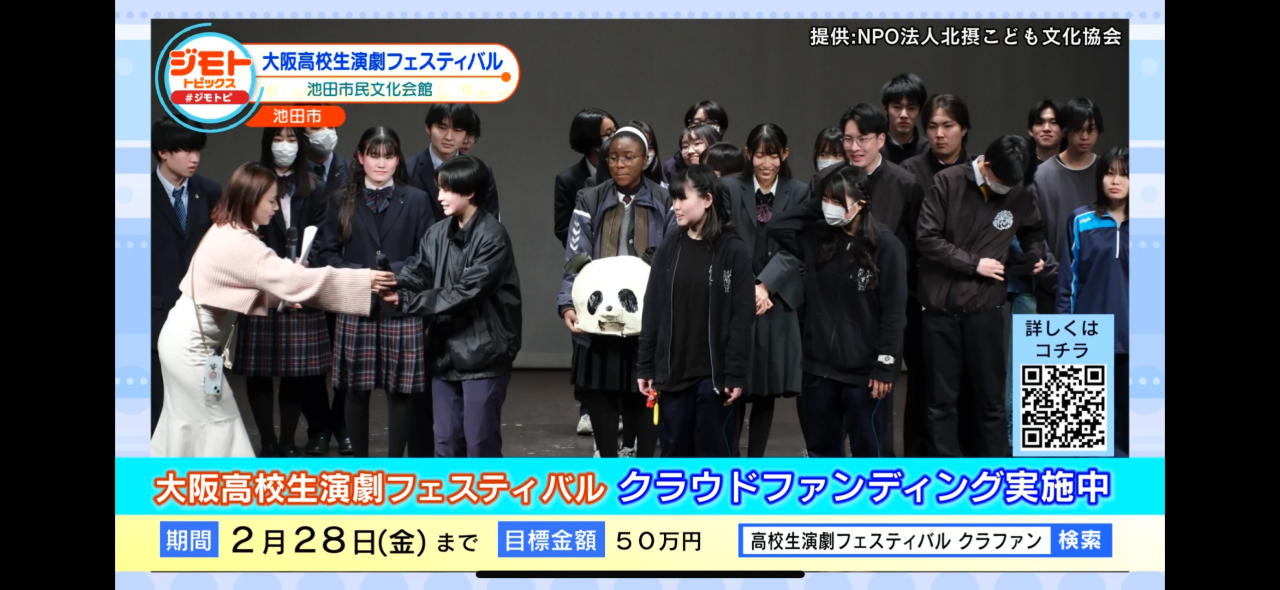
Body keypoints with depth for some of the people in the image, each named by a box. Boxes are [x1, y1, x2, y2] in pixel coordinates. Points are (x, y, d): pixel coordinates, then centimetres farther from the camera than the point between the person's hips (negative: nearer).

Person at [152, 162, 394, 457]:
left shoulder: (226, 233, 8)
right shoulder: (238, 243, -24)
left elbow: (263, 285, 13)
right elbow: (295, 279, -27)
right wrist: (364, 280, -25)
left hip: (189, 335, 10)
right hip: (192, 341, -10)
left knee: (188, 425, 15)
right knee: (219, 423, 0)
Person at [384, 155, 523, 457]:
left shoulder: (492, 236, -13)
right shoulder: (438, 233, 8)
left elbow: (466, 293, -19)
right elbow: (416, 273, -1)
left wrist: (407, 302, -20)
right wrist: (392, 284, -24)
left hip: (483, 353, -6)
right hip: (445, 353, 6)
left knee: (480, 441, 0)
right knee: (445, 442, 12)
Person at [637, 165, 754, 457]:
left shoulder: (733, 251, -5)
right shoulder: (670, 246, 6)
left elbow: (742, 318, -7)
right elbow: (653, 310, 7)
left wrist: (736, 374, -11)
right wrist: (645, 366, 3)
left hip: (714, 373, -4)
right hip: (672, 370, 4)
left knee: (714, 455, 3)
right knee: (675, 452, 10)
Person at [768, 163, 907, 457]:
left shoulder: (885, 246, -11)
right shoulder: (817, 238, 5)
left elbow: (894, 311, -11)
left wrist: (885, 366, -14)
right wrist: (817, 209, -2)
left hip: (865, 369, -5)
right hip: (820, 364, 5)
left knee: (871, 451, 4)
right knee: (820, 449, 14)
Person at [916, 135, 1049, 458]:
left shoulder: (1019, 194, 2)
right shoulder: (948, 182, -7)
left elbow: (1034, 230, 22)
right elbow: (927, 238, -11)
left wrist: (1035, 255, 2)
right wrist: (974, 262, -12)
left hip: (984, 308, 2)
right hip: (940, 307, -1)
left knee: (989, 397, 6)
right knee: (942, 398, 5)